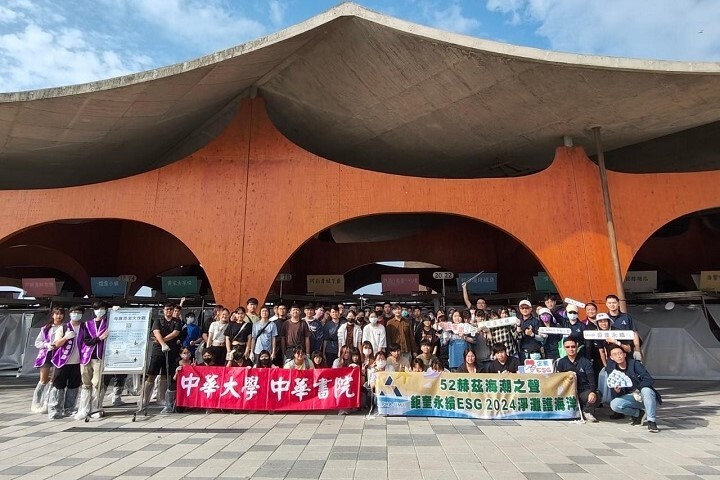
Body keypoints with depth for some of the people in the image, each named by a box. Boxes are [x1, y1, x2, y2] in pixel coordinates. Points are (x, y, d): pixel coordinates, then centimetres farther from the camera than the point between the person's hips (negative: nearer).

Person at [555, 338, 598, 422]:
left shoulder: (585, 361, 2)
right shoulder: (561, 362, 7)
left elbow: (591, 378, -10)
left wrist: (593, 392, -29)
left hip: (584, 391, -1)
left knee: (594, 398, -34)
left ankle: (587, 412, 3)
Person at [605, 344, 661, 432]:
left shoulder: (634, 363, -10)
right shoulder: (612, 370, -3)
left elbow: (649, 379, -21)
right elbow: (616, 395, -3)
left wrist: (637, 389, -34)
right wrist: (617, 391, -27)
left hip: (645, 396, -3)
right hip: (631, 398, 3)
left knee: (646, 390, -37)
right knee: (614, 404, -25)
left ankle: (651, 421, -22)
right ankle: (639, 413, 1)